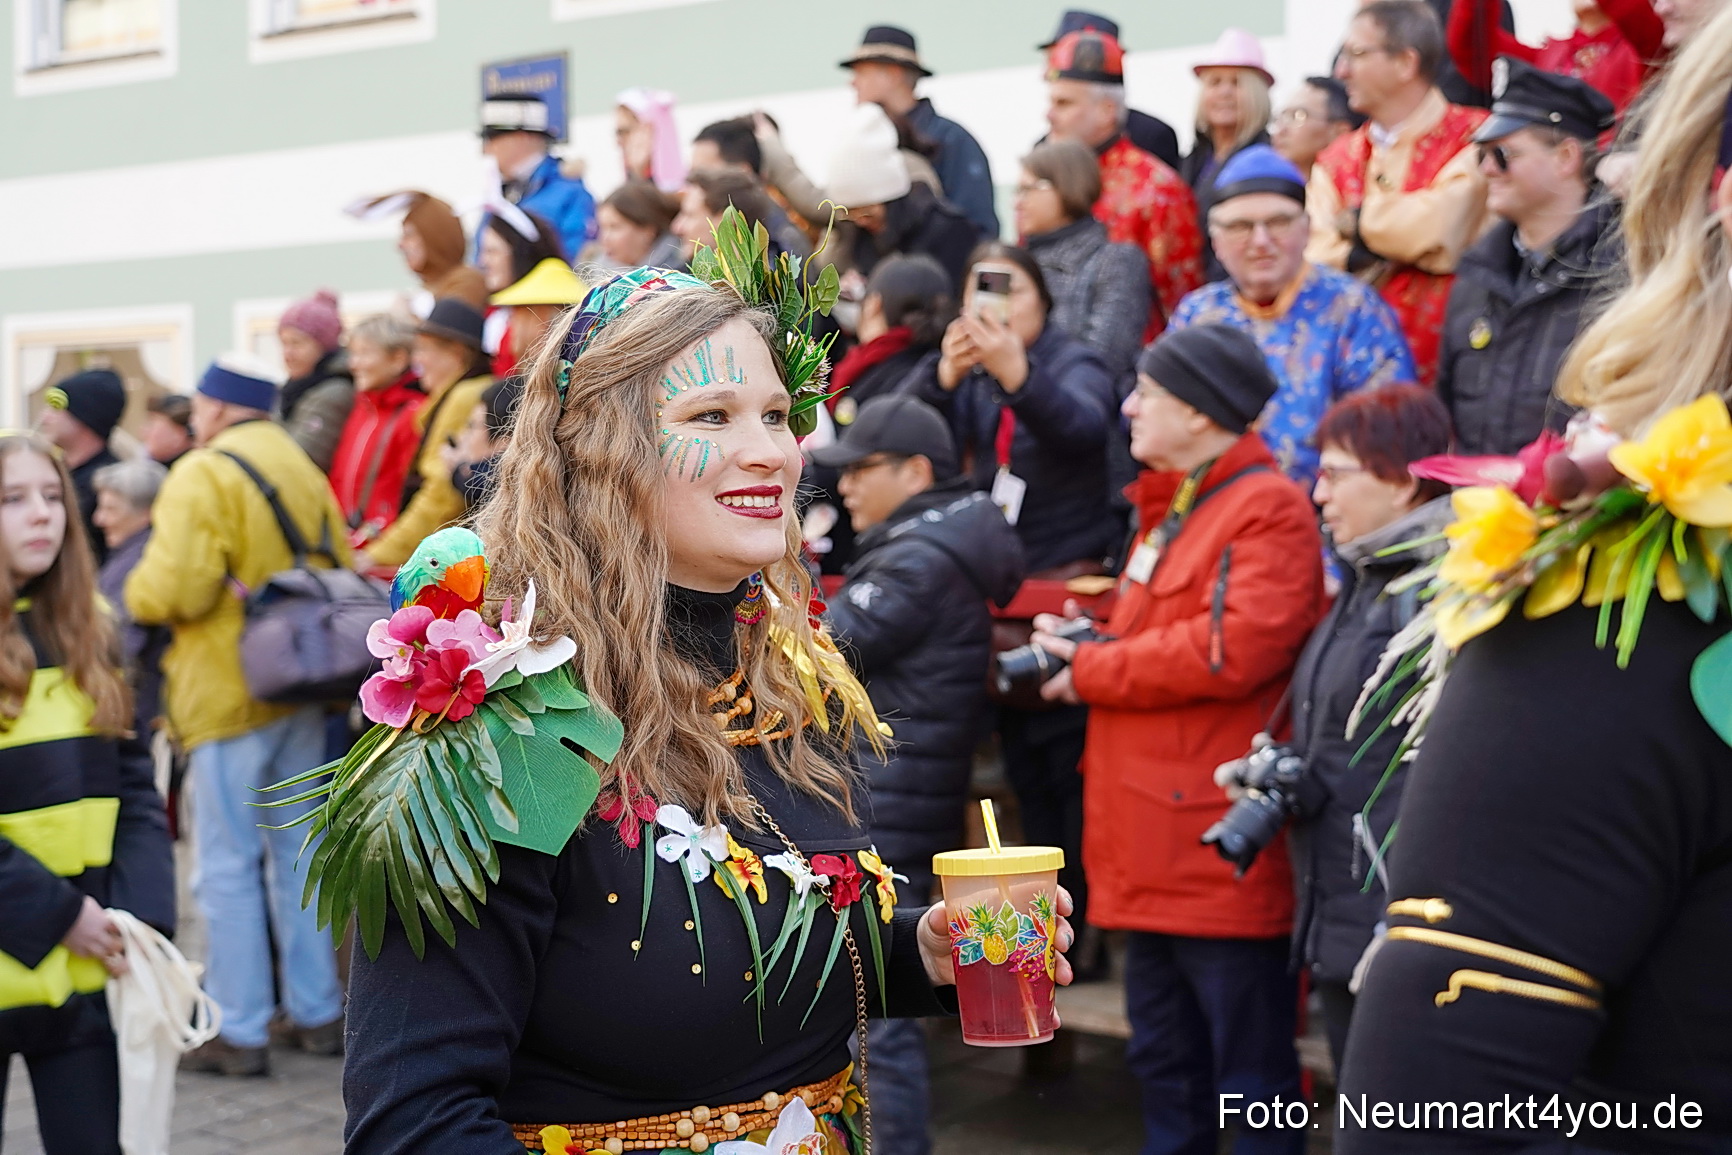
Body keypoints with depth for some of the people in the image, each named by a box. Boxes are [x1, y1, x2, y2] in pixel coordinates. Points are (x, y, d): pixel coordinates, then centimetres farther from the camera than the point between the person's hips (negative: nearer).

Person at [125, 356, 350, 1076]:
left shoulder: (202, 475, -13)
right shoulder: (304, 470, 11)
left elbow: (174, 589, -20)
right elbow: (343, 571, 14)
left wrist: (136, 594, 0)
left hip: (228, 694, -7)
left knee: (227, 866, 0)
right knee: (299, 852, 14)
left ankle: (238, 1031, 3)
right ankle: (317, 1011, 20)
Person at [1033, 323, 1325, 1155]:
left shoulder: (1269, 509, -12)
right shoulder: (1174, 508, 19)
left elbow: (1232, 649, -24)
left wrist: (1091, 670, -12)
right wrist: (1080, 644, 5)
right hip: (1154, 852, 10)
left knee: (1248, 1076, 0)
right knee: (1165, 1065, 18)